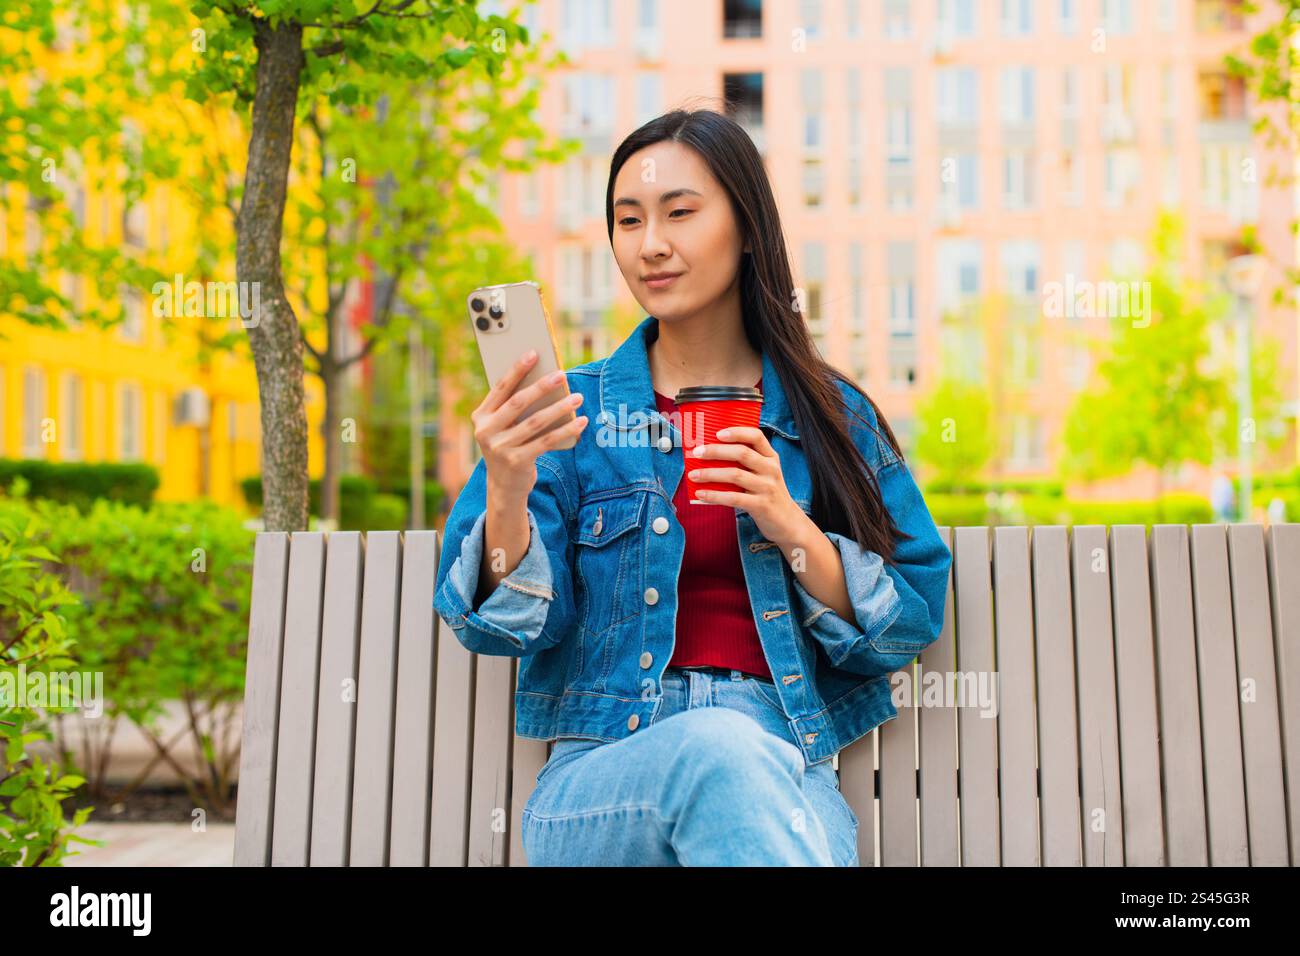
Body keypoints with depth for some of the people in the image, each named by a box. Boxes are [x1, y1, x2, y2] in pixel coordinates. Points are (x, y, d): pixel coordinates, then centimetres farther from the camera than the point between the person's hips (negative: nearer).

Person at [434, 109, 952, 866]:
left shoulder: (832, 418, 9)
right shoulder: (576, 412, 7)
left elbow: (909, 629, 5)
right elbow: (508, 625, -2)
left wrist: (791, 527, -11)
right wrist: (506, 491, -21)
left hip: (784, 778, 2)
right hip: (599, 783, -1)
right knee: (720, 746, -34)